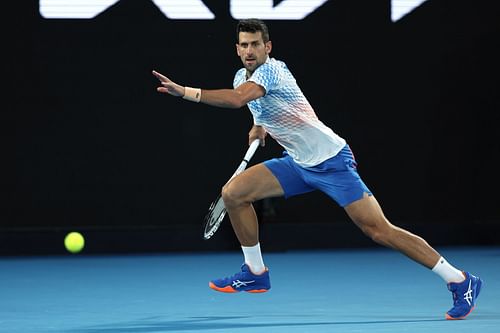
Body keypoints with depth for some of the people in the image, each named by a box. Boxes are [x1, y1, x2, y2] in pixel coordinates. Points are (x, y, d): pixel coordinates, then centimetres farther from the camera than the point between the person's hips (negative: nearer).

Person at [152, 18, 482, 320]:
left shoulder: (270, 70, -21)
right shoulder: (242, 76, 6)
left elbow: (236, 99, -40)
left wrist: (186, 92, -43)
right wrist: (260, 126, 17)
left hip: (331, 161, -9)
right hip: (298, 163, 9)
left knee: (379, 230, -15)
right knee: (233, 193, -3)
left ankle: (461, 281, -8)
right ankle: (255, 273, 11)